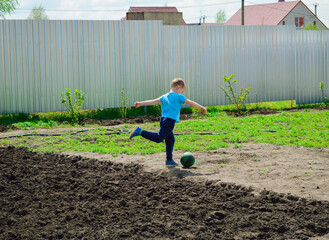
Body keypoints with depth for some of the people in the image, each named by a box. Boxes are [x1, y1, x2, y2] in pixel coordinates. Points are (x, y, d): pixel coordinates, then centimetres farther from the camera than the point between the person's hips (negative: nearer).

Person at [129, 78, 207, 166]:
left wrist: (141, 103, 9)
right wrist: (202, 108, 15)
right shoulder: (179, 97, 3)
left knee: (170, 139, 15)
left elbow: (153, 101, 11)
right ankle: (140, 132, -22)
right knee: (158, 138, -13)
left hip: (163, 119, 8)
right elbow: (191, 103, 5)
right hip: (170, 121, -8)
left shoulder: (164, 97, 20)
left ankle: (169, 160, 16)